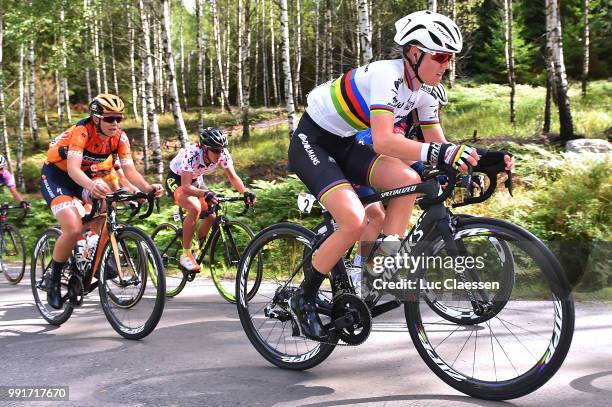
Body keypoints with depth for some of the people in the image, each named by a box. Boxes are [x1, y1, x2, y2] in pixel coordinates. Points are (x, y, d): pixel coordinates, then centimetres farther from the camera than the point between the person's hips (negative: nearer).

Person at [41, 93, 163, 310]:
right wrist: (91, 186, -62)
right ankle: (53, 281, -2)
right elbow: (73, 168, -42)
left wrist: (147, 187, -41)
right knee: (74, 229, -23)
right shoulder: (82, 131, -30)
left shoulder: (120, 137, -14)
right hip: (56, 176, -6)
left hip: (84, 177, 6)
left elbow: (129, 170, -21)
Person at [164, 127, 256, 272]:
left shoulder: (223, 154, -22)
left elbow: (233, 177, -18)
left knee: (213, 214, -11)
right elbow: (186, 187, -42)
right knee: (195, 207, -33)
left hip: (196, 180, 6)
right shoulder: (191, 155, -37)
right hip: (177, 180, -6)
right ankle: (185, 255, -21)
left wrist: (245, 192, -36)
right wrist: (205, 194, -59)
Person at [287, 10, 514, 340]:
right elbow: (382, 141, -40)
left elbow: (439, 144, 1)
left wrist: (478, 157, -15)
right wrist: (439, 153, -51)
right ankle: (303, 300, -5)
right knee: (355, 222, -25)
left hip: (344, 145, 8)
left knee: (409, 180, -15)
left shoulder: (425, 90, -2)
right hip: (311, 142, -8)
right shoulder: (387, 74, -27)